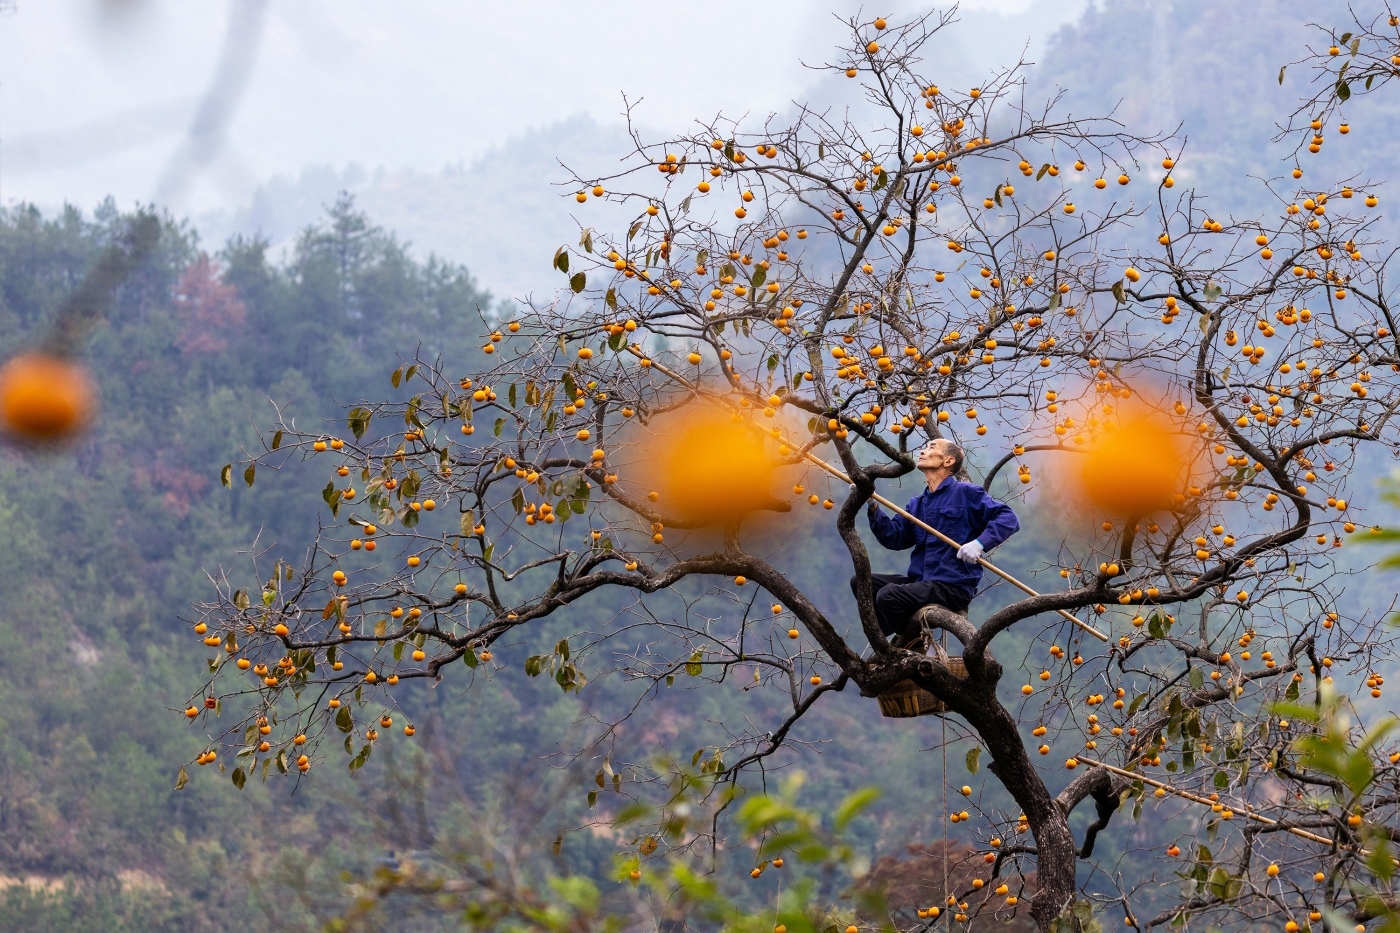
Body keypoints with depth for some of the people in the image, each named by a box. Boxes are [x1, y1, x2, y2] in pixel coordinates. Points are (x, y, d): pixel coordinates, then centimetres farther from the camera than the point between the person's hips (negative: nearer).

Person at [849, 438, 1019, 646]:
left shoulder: (965, 493, -2)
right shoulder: (918, 503, 20)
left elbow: (1008, 519, -9)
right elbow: (894, 537, 9)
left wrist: (980, 543, -24)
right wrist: (873, 507, -4)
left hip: (953, 588, -8)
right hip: (920, 582, 8)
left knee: (888, 595, -28)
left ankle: (914, 642, -4)